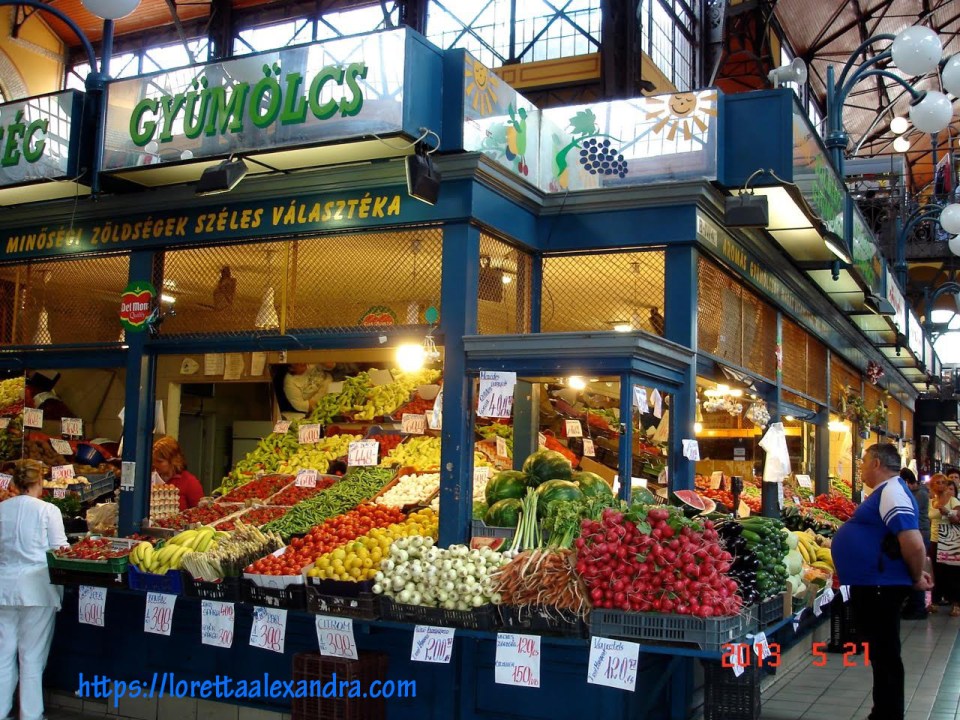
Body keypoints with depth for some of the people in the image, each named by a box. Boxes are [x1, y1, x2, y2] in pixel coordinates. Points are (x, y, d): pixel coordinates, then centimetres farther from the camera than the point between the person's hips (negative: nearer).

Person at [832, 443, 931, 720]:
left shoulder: (892, 492, -19)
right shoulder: (885, 491, 14)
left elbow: (914, 543, -28)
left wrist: (916, 578, -13)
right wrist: (914, 574, 19)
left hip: (879, 589, -11)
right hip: (871, 586, 11)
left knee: (885, 656, -2)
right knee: (880, 655, 19)